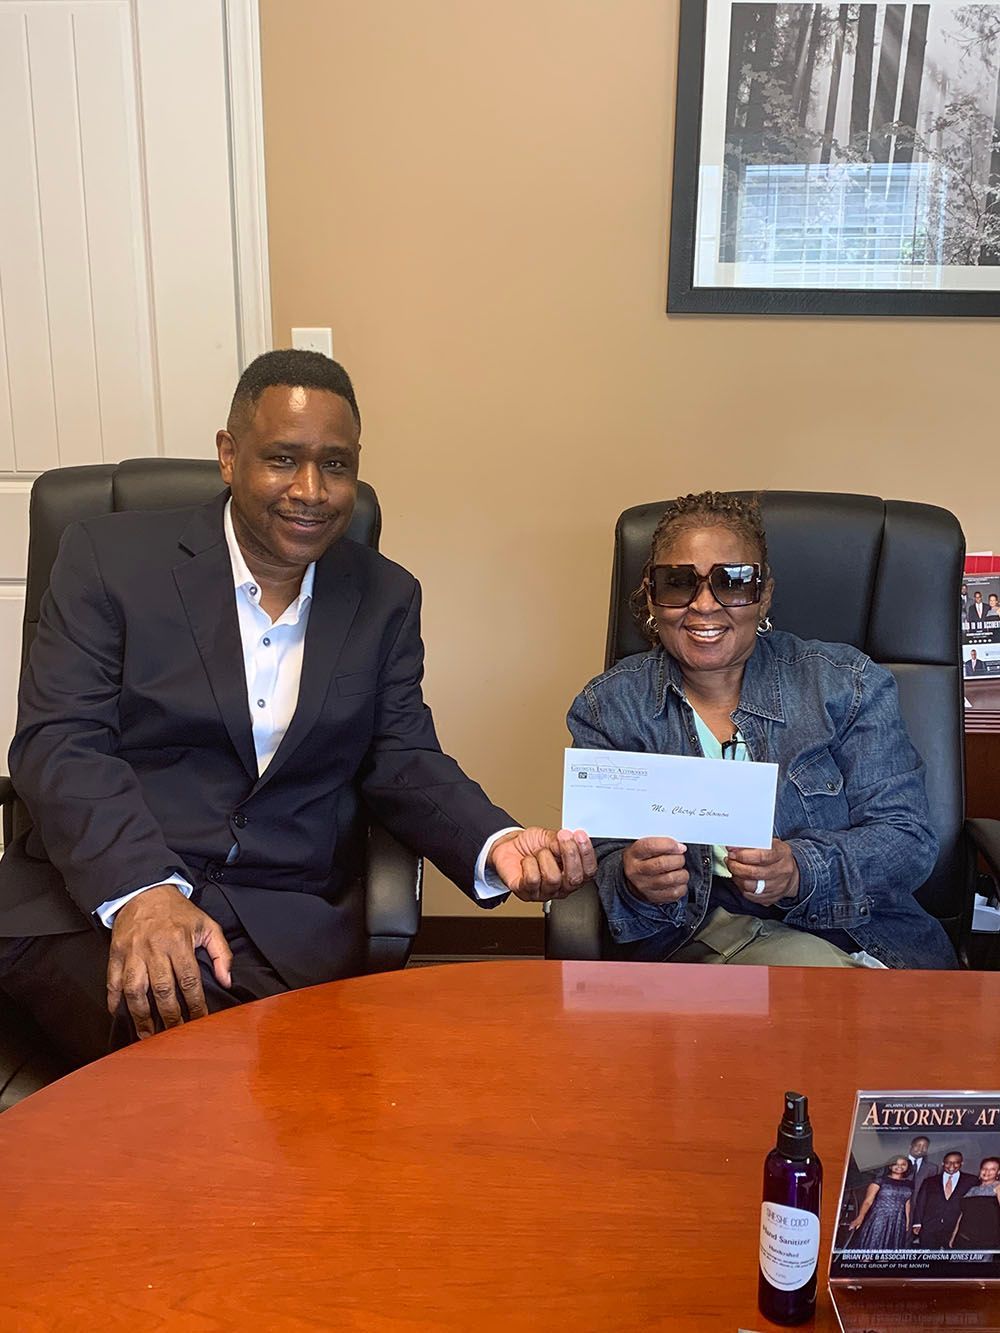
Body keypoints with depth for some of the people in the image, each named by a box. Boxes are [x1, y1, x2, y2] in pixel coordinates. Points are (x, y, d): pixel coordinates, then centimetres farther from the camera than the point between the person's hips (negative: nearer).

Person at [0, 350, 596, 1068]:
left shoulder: (386, 597, 11)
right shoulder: (110, 554, 2)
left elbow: (403, 761, 6)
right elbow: (59, 741, -7)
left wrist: (497, 844, -16)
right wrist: (141, 892, -24)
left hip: (294, 921, 3)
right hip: (97, 895, -2)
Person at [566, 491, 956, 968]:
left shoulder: (849, 686, 4)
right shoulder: (608, 707, 5)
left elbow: (909, 839, -2)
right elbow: (603, 861, 0)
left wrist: (800, 870, -22)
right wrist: (635, 883, -26)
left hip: (852, 931, 2)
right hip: (692, 942, -1)